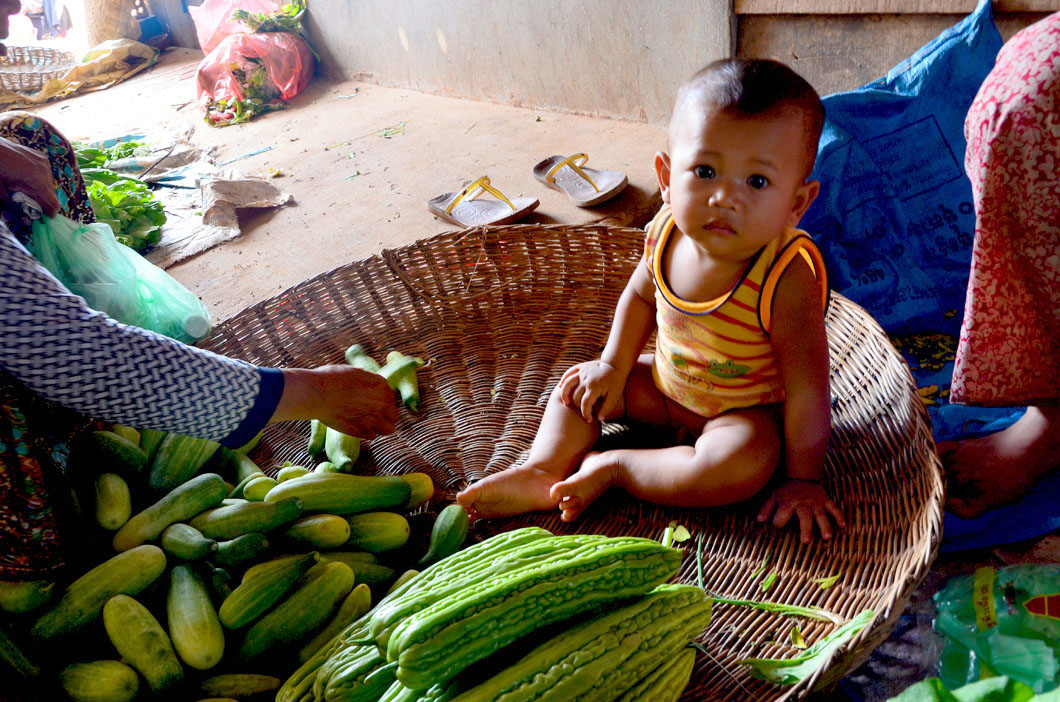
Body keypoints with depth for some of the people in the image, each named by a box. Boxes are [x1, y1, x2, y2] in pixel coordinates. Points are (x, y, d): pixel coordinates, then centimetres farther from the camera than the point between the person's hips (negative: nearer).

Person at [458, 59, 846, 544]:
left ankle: (613, 468, -20)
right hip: (666, 384, 6)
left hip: (746, 410, -6)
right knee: (580, 384, 6)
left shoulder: (786, 280, -36)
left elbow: (808, 391, -28)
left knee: (747, 460, -34)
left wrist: (803, 480, -21)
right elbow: (642, 293, 4)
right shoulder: (668, 233, -19)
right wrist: (614, 366, 1)